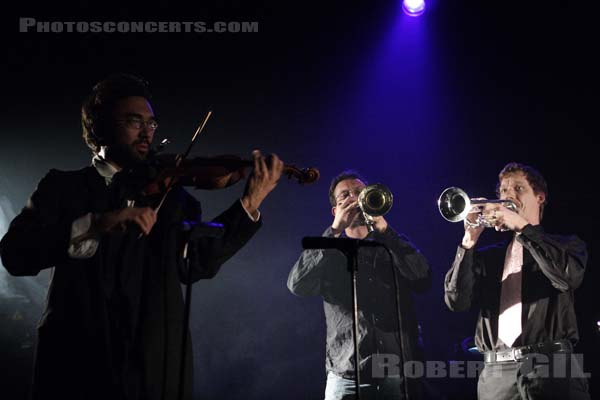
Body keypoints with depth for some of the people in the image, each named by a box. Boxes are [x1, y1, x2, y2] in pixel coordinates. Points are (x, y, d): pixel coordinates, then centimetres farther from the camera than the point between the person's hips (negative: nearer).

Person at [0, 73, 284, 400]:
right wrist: (95, 226, -22)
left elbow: (197, 262, -4)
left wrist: (249, 205, -14)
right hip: (76, 361, -1)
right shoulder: (63, 187, 7)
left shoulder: (169, 193, 11)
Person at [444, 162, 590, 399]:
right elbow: (457, 301, 3)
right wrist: (469, 240, -6)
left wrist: (522, 227, -12)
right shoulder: (487, 257, 19)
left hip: (550, 365, -2)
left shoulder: (565, 245, 14)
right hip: (496, 371, 2)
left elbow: (569, 275, -10)